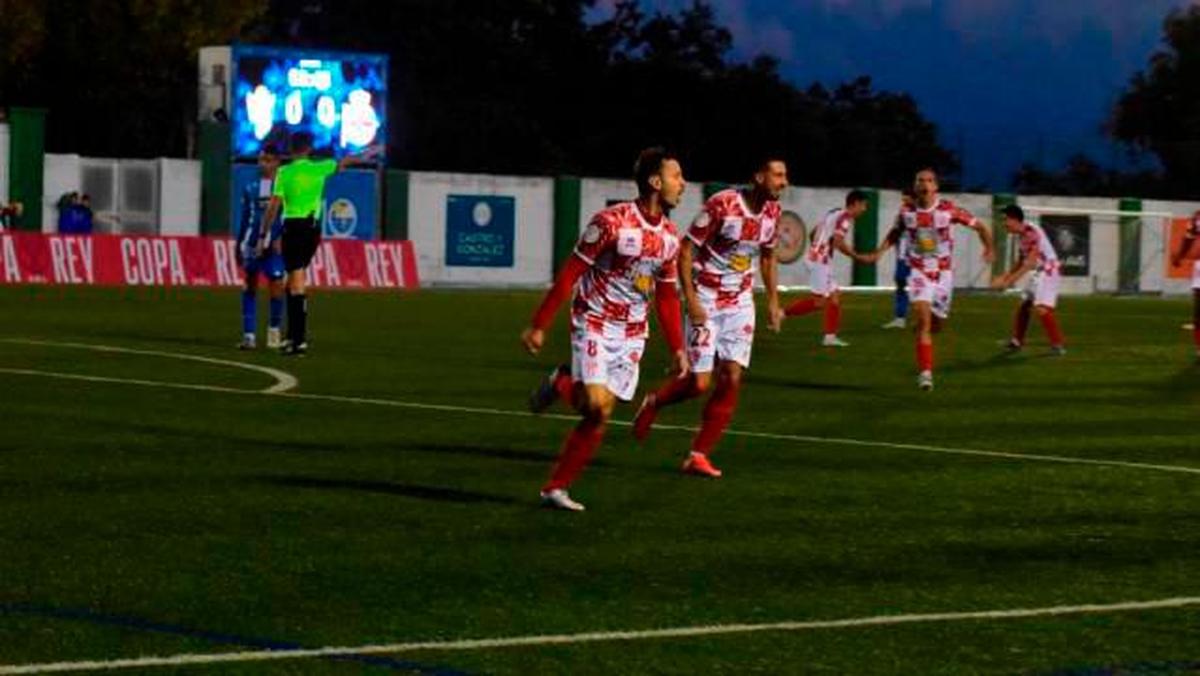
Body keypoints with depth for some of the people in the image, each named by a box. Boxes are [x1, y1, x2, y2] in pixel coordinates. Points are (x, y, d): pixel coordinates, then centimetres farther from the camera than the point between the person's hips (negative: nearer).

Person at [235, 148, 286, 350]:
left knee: (276, 286, -5)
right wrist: (238, 246, 16)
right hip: (252, 243, 4)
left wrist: (281, 238, -16)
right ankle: (249, 335, 6)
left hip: (274, 244, -4)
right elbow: (245, 218, 16)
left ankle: (274, 332, 15)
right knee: (250, 284, 3)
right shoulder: (250, 188, 11)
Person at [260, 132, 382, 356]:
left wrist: (263, 236, -2)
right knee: (294, 282, 15)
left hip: (292, 227, -3)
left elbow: (273, 207, -7)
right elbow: (347, 161, 21)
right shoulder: (319, 168, 3)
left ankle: (299, 340, -10)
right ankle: (293, 335, 15)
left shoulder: (284, 172, -4)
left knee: (297, 284, -5)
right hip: (313, 226, 3)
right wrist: (371, 152, 39)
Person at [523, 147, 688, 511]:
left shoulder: (669, 236, 4)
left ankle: (555, 489, 10)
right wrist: (539, 325, -13)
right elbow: (569, 273, -13)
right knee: (596, 405, -21)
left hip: (632, 334, 6)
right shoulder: (611, 221, -16)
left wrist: (677, 348, 10)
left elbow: (667, 297, 15)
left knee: (598, 418, 0)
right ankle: (561, 385, 12)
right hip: (595, 325, -6)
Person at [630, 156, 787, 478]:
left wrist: (773, 301, 14)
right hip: (706, 302, -6)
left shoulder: (773, 212, 0)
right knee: (699, 383, -7)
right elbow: (686, 250, -15)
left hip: (739, 303, 6)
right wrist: (691, 300, -19)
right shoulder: (722, 205, -20)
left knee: (731, 379, -5)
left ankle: (699, 455, 3)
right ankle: (653, 403, 26)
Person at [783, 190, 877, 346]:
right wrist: (859, 257, -17)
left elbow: (814, 232, 21)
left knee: (835, 296, 9)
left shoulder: (835, 213, 16)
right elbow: (839, 243, -24)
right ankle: (784, 313, -6)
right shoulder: (846, 218, -13)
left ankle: (830, 336, 8)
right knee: (820, 301, -10)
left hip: (816, 257, 10)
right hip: (820, 261, -10)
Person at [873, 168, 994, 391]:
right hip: (919, 272, 0)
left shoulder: (948, 210, -12)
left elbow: (980, 226, -4)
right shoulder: (906, 212, -5)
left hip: (943, 272, 0)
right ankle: (925, 372, -16)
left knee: (936, 325, 9)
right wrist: (880, 251, 2)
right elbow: (896, 233, 15)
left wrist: (989, 249, -14)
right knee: (923, 318, -20)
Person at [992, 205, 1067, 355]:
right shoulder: (1021, 235, 8)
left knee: (1041, 308, -21)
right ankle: (1017, 341, 29)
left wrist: (1010, 280, -26)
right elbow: (1021, 261, 19)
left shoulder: (1031, 233, -21)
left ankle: (1058, 344, -16)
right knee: (1024, 306, 16)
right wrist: (1005, 276, 12)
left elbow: (1030, 262, -26)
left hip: (1049, 271, -10)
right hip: (1039, 273, 10)